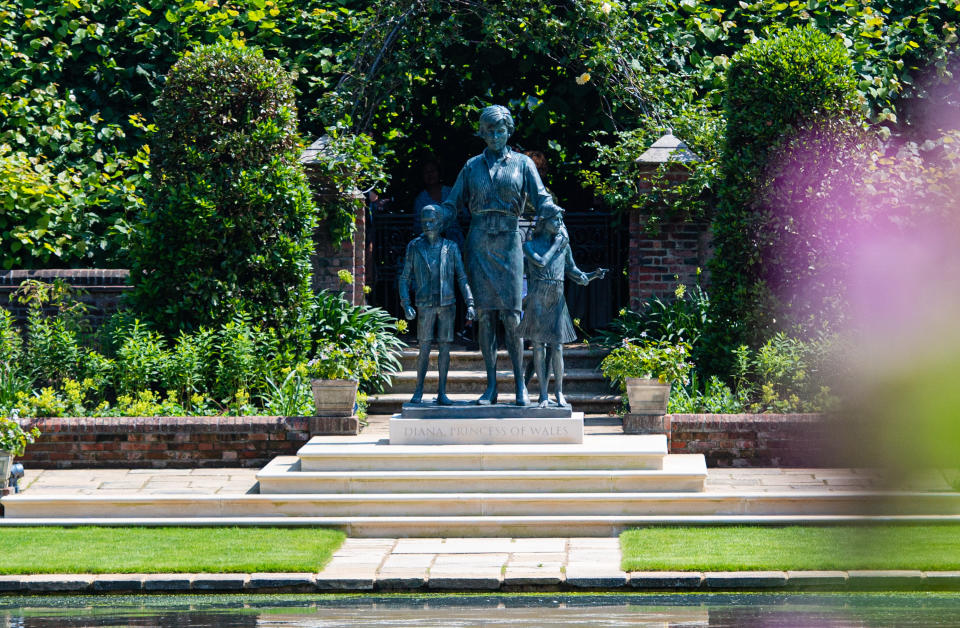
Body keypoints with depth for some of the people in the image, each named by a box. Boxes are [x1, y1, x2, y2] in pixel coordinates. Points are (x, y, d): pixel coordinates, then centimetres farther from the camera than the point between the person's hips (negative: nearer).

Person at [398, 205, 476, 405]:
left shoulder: (451, 247, 5)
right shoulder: (414, 247, 3)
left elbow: (462, 278, 5)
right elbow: (405, 278, 6)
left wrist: (470, 304, -5)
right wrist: (406, 305, -5)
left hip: (447, 305, 1)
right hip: (425, 305, -1)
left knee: (445, 347, 0)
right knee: (425, 349, -5)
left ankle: (442, 392, 5)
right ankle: (418, 390, 7)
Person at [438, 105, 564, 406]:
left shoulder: (522, 163, 10)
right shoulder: (472, 166, 15)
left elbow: (540, 198, 2)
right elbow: (452, 204, 15)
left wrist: (552, 212, -20)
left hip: (508, 241, -2)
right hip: (479, 242, 2)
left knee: (511, 315, -8)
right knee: (485, 314, -1)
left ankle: (520, 385, -4)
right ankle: (491, 386, 2)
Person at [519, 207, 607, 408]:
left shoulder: (564, 245, 12)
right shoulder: (530, 245, 3)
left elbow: (572, 271, 17)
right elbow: (540, 262, -15)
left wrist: (593, 275, 1)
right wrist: (556, 246, -4)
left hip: (557, 301, 2)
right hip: (538, 300, -2)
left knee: (557, 348, -3)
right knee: (538, 347, -2)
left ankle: (559, 393, 4)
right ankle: (543, 394, 2)